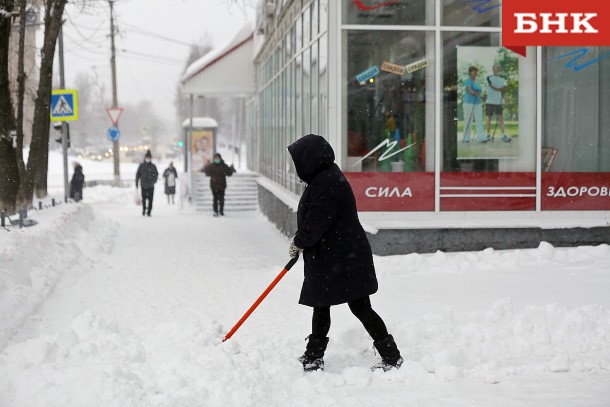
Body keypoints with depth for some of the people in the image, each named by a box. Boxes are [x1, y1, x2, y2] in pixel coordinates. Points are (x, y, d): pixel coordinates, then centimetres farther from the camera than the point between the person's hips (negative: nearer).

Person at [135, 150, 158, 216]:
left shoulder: (153, 166, 3)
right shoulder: (141, 166, 5)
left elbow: (156, 175, 2)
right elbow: (138, 174, 8)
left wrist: (153, 181, -13)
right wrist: (136, 183, 3)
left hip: (151, 186, 0)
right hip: (143, 185, 0)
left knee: (150, 199, -3)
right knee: (143, 198, 2)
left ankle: (149, 211, 3)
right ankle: (144, 209, 22)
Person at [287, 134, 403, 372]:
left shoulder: (327, 183, -22)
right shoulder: (324, 179, 12)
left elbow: (315, 223, -22)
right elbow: (312, 219, 18)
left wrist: (299, 242, -5)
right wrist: (300, 242, 7)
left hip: (345, 259, -11)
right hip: (327, 259, 11)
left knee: (360, 307, -5)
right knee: (320, 307, 16)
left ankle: (392, 357, 3)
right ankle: (313, 358, 27)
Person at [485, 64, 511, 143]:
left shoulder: (502, 79, 13)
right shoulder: (489, 78, 0)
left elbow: (504, 87, -1)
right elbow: (492, 87, -15)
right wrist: (500, 89, -10)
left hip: (498, 102, 3)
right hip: (490, 102, -3)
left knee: (501, 118, -6)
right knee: (489, 118, 2)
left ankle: (504, 136, -13)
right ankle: (488, 135, 18)